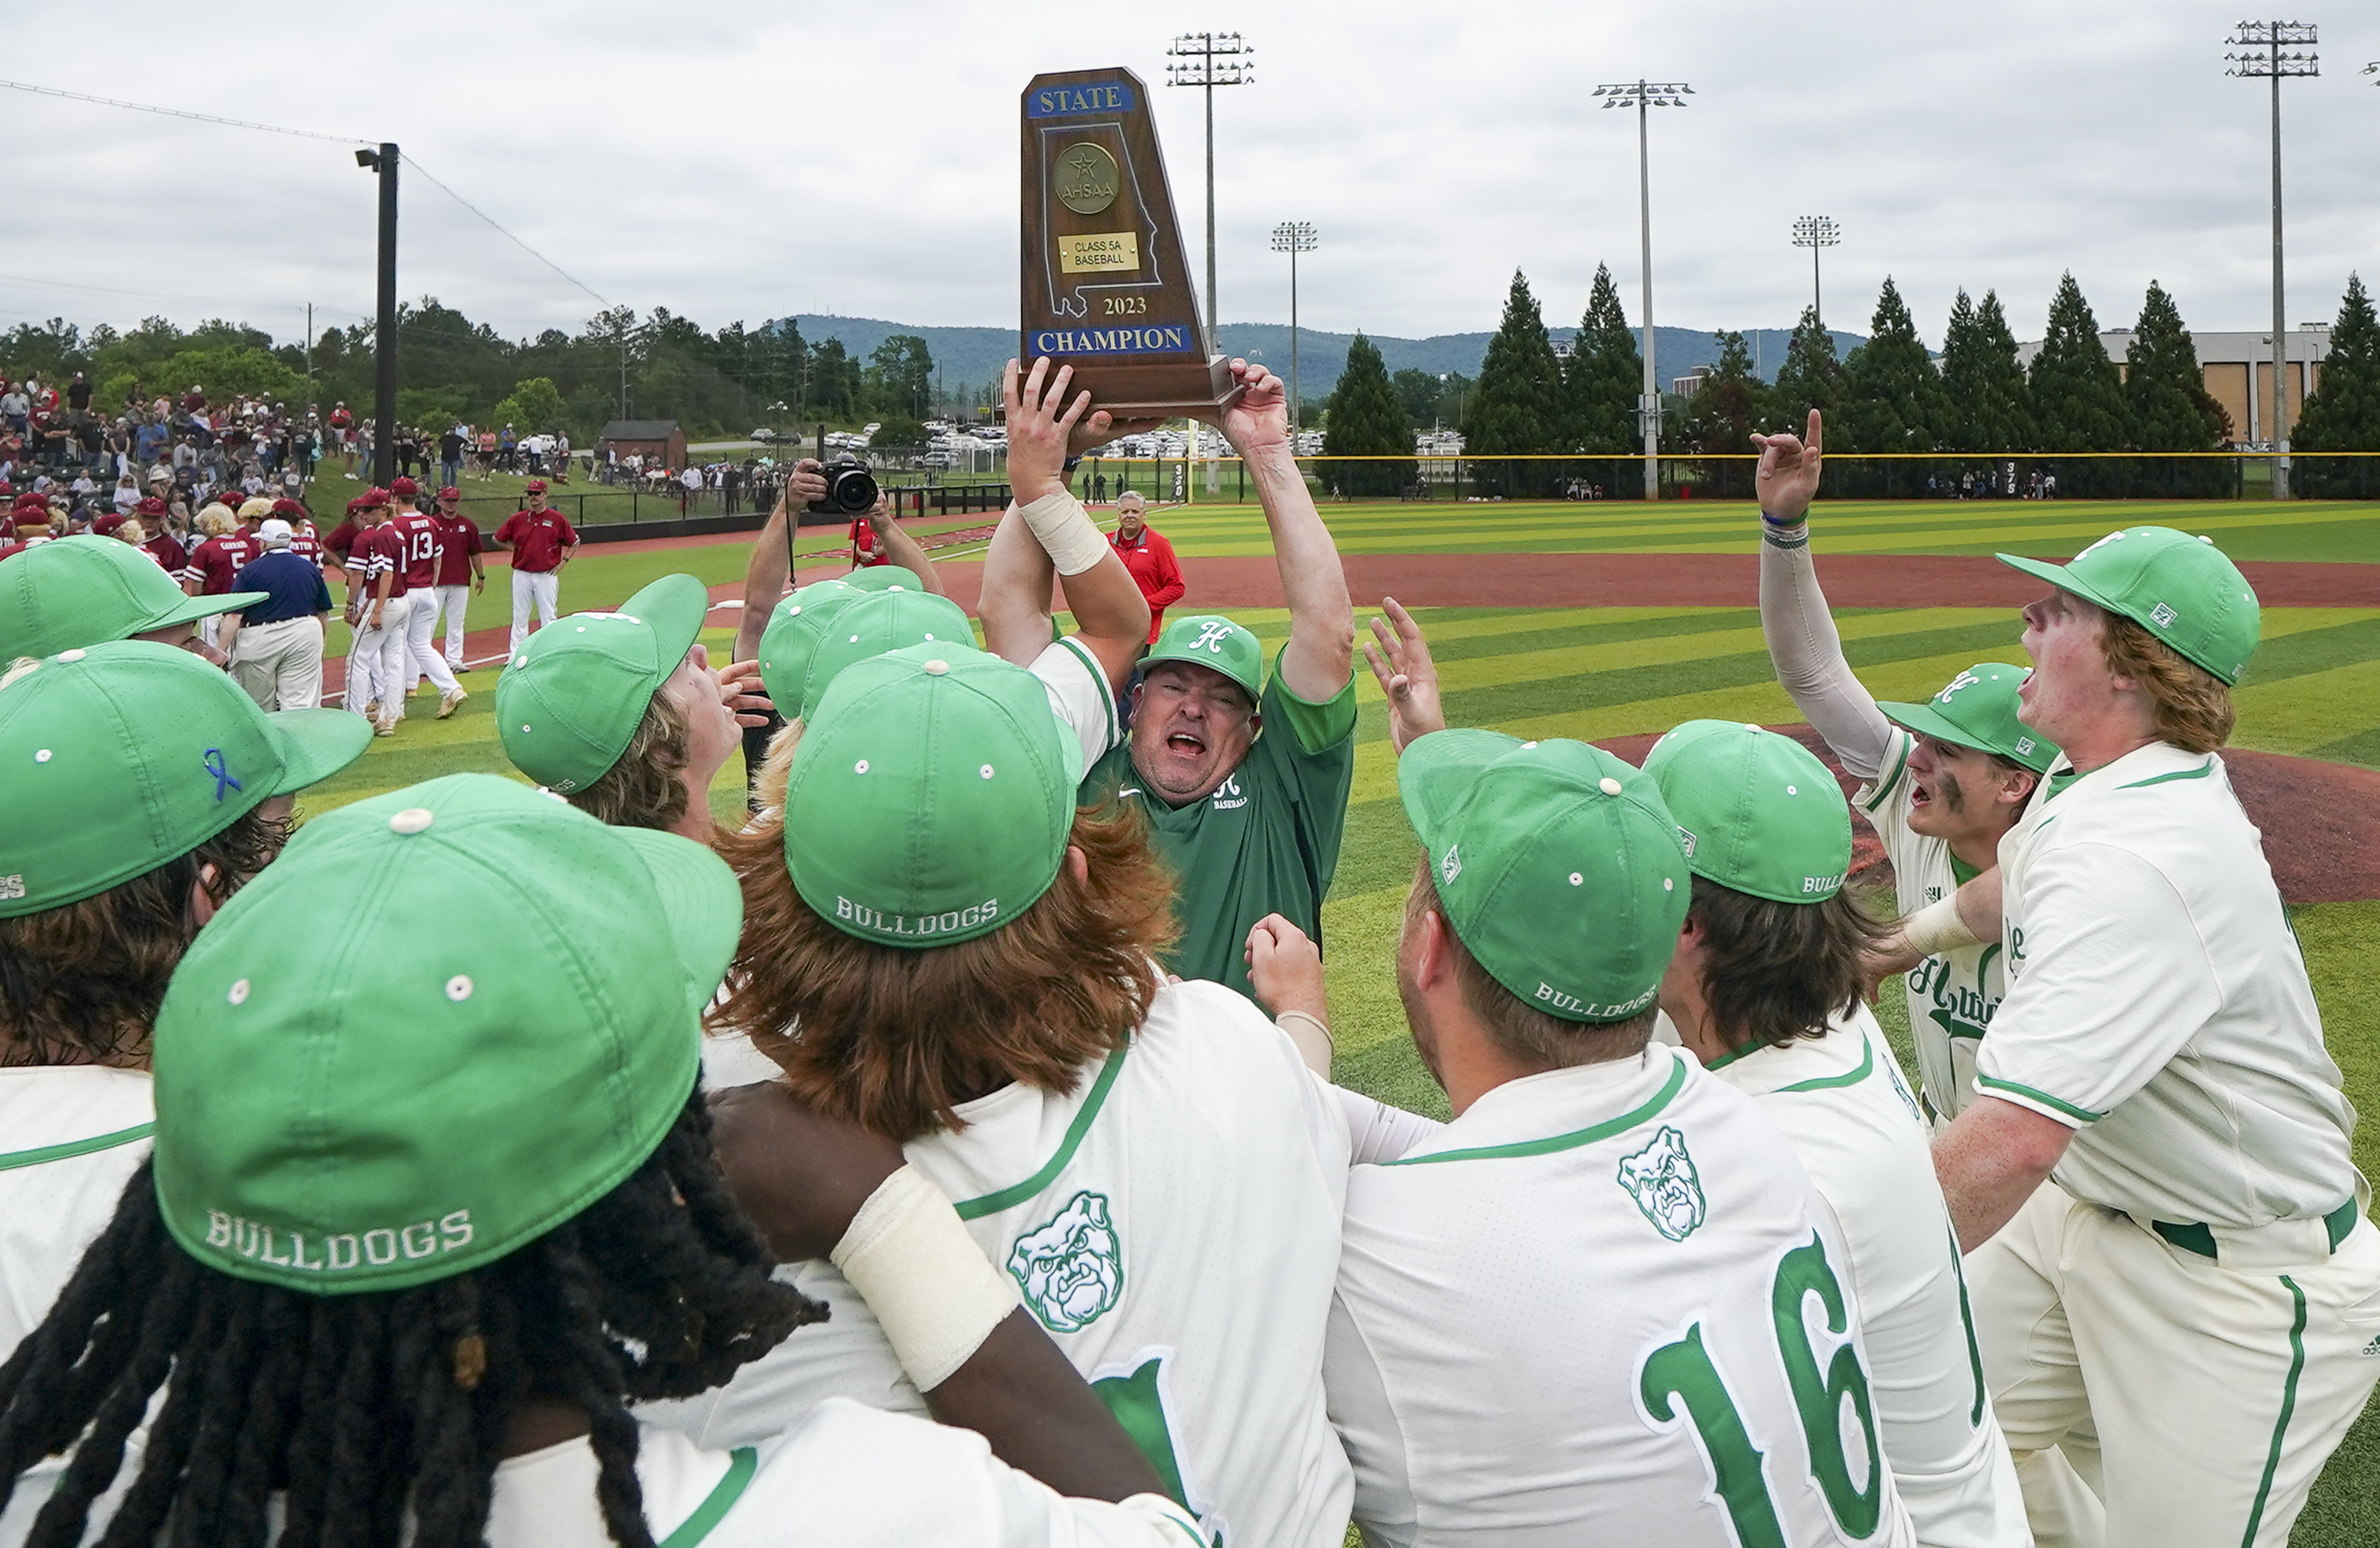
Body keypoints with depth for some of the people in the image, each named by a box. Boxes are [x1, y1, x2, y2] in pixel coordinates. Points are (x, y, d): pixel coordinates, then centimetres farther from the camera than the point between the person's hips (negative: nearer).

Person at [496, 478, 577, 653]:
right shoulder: (517, 519, 3)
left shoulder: (556, 519, 0)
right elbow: (498, 538, 16)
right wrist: (514, 548, 4)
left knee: (548, 616, 1)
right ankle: (516, 655, 9)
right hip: (522, 574, 2)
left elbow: (574, 542, 10)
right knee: (519, 616, 4)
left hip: (547, 575, -1)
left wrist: (562, 562, 1)